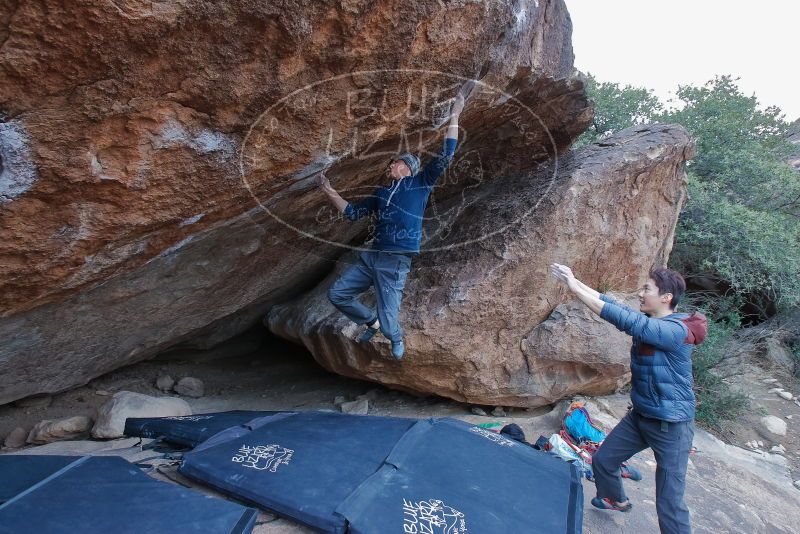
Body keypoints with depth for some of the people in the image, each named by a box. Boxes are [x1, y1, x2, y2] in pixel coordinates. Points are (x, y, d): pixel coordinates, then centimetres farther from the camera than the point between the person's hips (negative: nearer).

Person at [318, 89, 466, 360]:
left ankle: (396, 338, 32)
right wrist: (330, 193, 18)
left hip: (395, 262, -7)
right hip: (370, 256, 7)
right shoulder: (381, 192, 19)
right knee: (337, 294, 10)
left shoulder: (420, 183, 4)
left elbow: (445, 156, -5)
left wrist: (454, 117, -6)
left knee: (388, 324, -6)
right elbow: (353, 212, 23)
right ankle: (371, 321, 33)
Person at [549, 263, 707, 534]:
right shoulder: (648, 321, 0)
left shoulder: (676, 330, -25)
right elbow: (612, 304, -5)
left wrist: (576, 289, -33)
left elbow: (624, 318, -34)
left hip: (671, 425, -8)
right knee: (602, 459, 19)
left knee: (669, 503, -1)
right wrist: (574, 281, -14)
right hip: (639, 416, 8)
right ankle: (616, 500, 48)